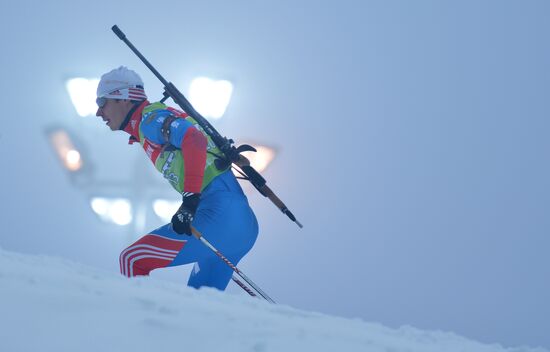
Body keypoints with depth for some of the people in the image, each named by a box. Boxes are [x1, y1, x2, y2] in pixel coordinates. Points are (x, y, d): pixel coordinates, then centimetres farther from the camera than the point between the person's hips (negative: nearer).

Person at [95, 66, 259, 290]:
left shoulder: (150, 118, -3)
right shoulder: (149, 128, 25)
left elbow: (195, 140, -20)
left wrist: (190, 199, -27)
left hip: (219, 216, -10)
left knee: (133, 260, -8)